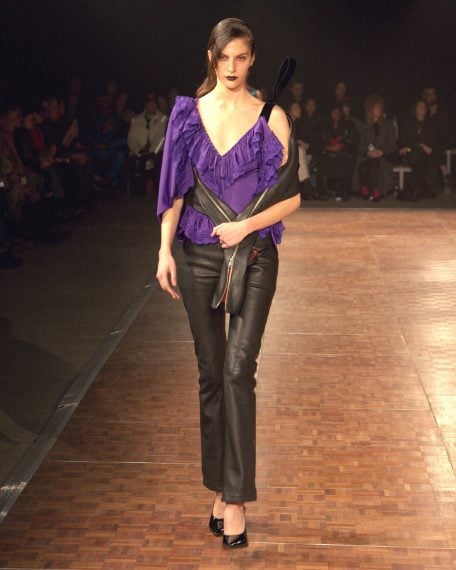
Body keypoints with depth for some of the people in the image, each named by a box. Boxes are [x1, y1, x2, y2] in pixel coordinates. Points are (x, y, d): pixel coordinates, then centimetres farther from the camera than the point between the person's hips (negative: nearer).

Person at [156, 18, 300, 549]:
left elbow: (291, 196, 0)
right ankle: (220, 488, 20)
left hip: (254, 257, -2)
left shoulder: (271, 117, 0)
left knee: (238, 370, -12)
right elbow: (176, 189, 5)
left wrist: (247, 225, -14)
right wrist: (165, 250, -4)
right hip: (200, 256, 2)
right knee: (210, 374, 8)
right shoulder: (188, 113, 5)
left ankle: (235, 499, -6)